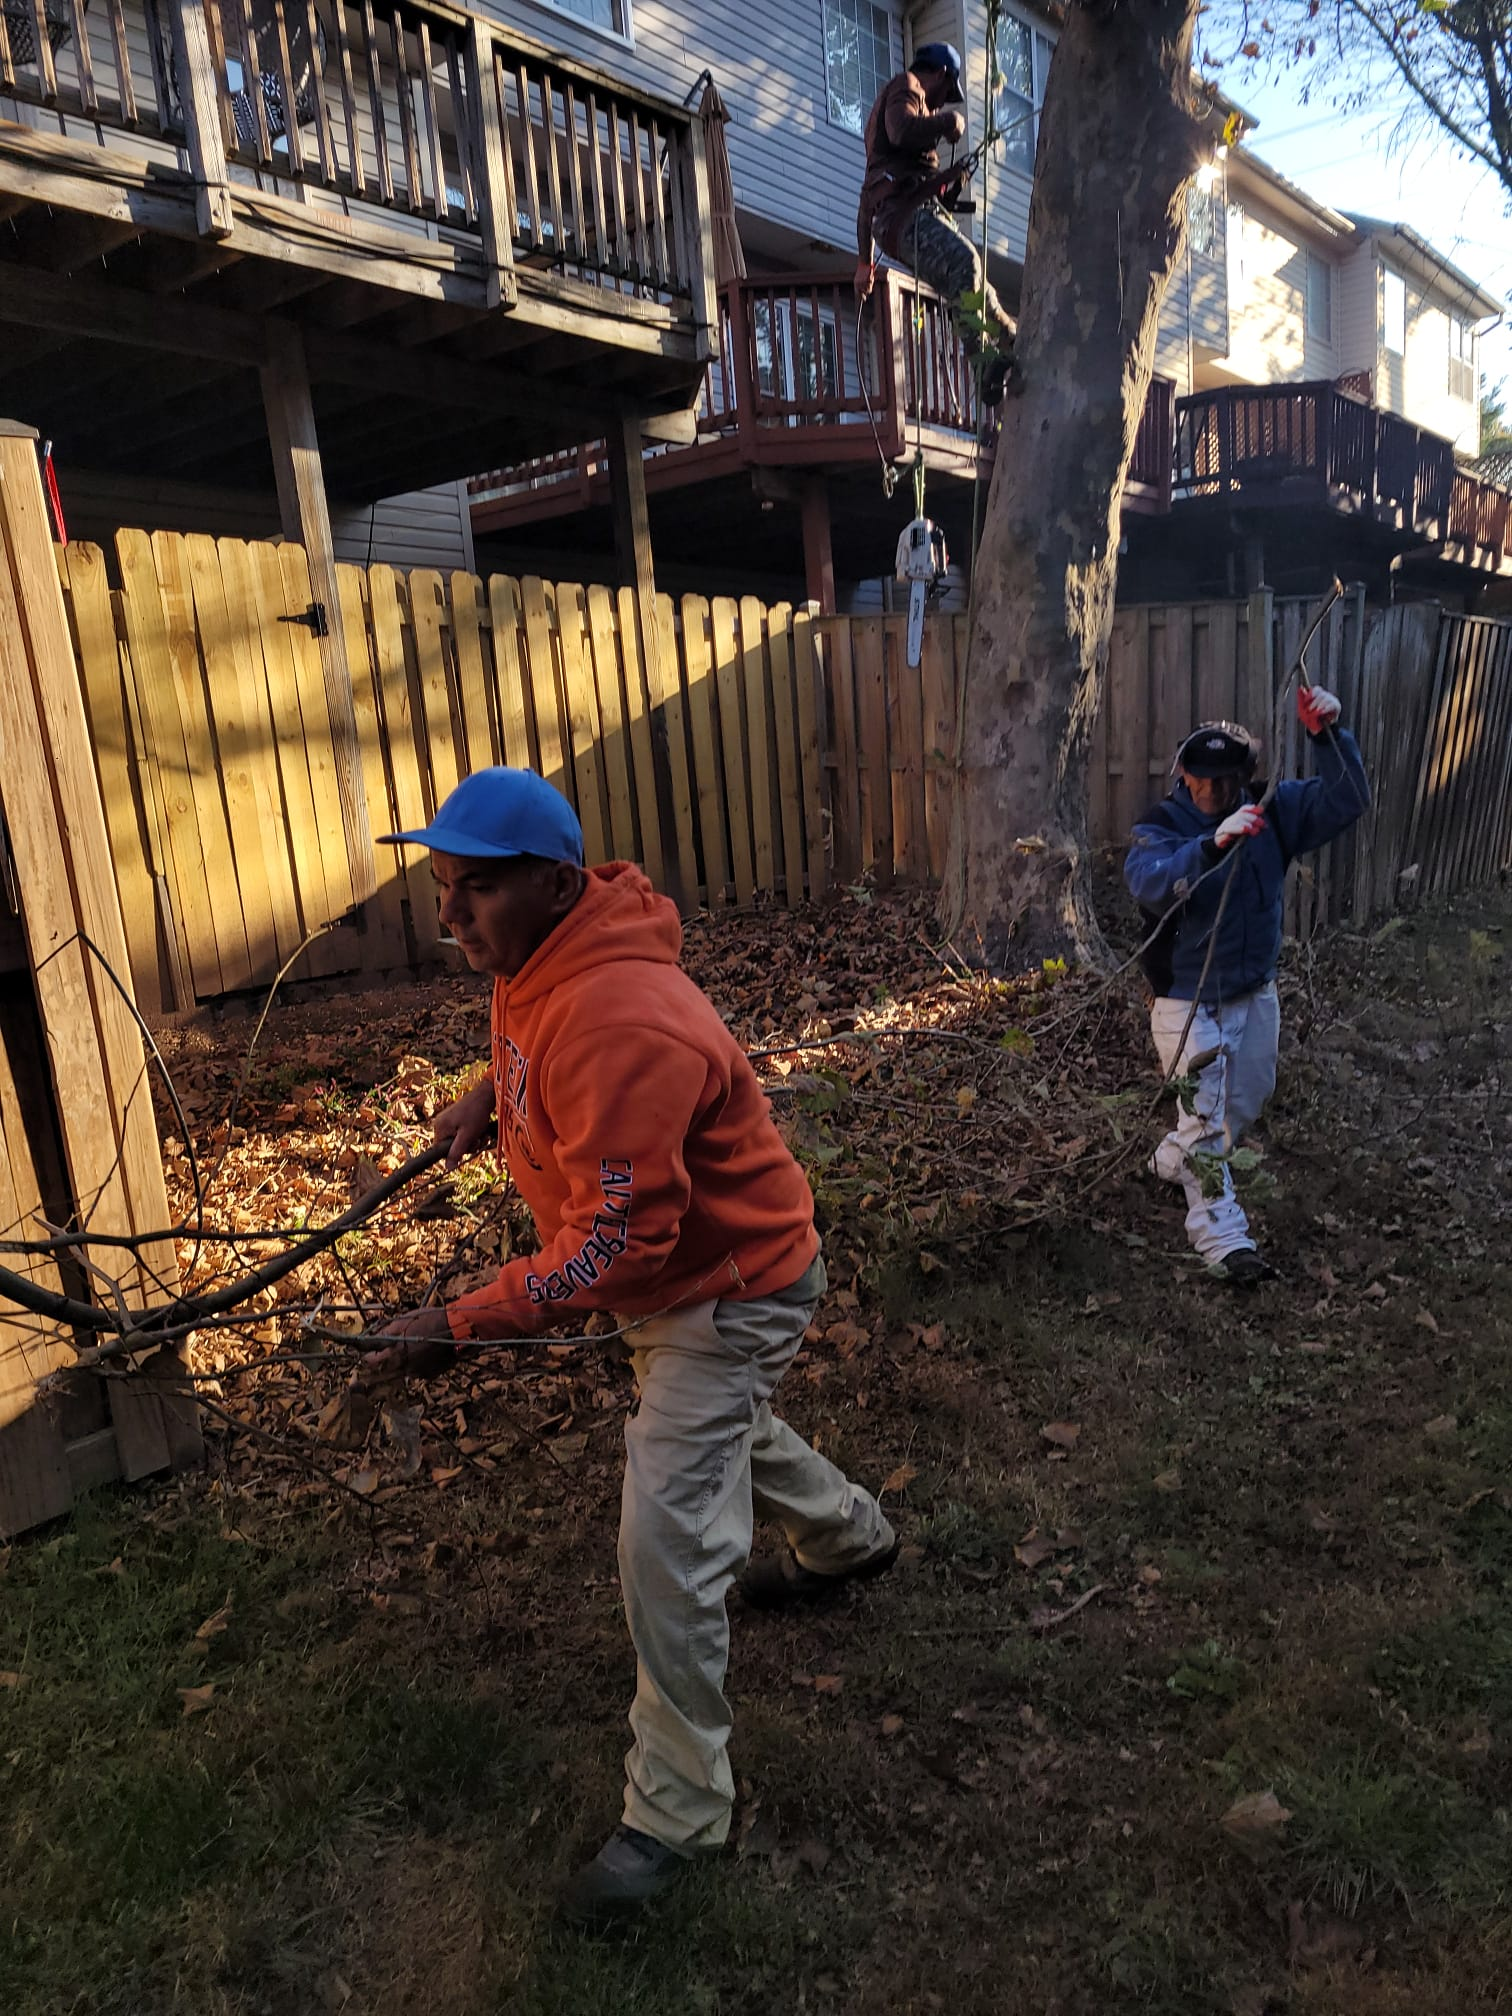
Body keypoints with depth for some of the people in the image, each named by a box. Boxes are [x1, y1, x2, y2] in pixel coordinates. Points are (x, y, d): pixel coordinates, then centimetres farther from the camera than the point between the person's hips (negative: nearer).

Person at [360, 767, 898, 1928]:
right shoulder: (539, 966, -6)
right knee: (725, 1426, 32)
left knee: (668, 1548, -5)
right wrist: (494, 1093, 2)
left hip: (731, 1289, -10)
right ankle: (849, 1538, 60)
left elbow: (614, 1243, -36)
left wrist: (463, 1325, -33)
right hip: (683, 1273, 10)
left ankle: (677, 1812, 17)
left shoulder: (619, 1024, -37)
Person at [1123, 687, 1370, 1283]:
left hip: (1256, 993, 6)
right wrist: (1213, 843, -55)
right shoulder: (1162, 826, -18)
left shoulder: (1270, 811, -4)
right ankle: (1223, 1238, 4)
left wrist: (1328, 736, -26)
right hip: (1190, 1002, -6)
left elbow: (1345, 801, -10)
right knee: (1205, 1117, -4)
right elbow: (1148, 881, -39)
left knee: (1248, 1099, 22)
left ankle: (1173, 1160, 47)